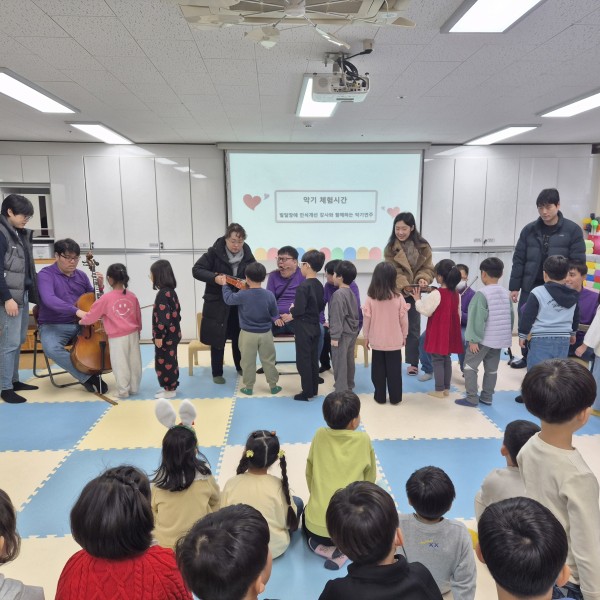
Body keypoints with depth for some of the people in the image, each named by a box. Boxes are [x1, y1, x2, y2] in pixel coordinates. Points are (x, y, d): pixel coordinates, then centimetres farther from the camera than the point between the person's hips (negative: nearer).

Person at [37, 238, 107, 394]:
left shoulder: (81, 275, 9)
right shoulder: (45, 275, -8)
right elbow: (49, 299, -28)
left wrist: (100, 287, -5)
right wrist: (76, 311, -40)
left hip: (80, 324, 4)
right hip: (53, 326, -4)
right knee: (51, 349, -35)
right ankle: (87, 377, -20)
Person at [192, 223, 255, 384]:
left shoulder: (247, 255, -5)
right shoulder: (215, 252, -14)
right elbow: (196, 270, -14)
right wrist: (215, 278, -30)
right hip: (217, 303, -3)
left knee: (239, 337, 16)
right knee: (218, 339, 5)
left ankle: (241, 367, 35)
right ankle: (217, 373, 19)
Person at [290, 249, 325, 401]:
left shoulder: (303, 286, -20)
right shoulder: (319, 285, 4)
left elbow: (299, 310, -23)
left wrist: (291, 309, -4)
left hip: (303, 328, -8)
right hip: (315, 326, 8)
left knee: (303, 361, 2)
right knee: (313, 359, 15)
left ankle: (307, 392, 8)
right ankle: (314, 389, 24)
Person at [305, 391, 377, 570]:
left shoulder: (320, 435, -3)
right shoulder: (363, 440, -7)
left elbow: (309, 474, 9)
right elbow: (369, 480, 6)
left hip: (316, 523, 2)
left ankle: (320, 544, 7)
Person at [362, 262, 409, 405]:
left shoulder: (370, 298, -10)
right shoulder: (398, 297, -10)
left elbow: (367, 319, -4)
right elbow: (404, 319, -3)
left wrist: (366, 336, 10)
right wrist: (404, 335, 12)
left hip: (376, 340, 0)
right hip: (394, 340, 0)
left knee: (378, 369, 12)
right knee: (394, 369, 10)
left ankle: (380, 397, 19)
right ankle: (395, 397, 17)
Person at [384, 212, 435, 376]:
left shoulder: (423, 247, -3)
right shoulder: (390, 247, -8)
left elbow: (428, 268, -4)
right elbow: (394, 272, -16)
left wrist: (423, 279, -27)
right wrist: (404, 286, -32)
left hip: (414, 293, 2)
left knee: (413, 328, 10)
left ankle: (413, 363, 19)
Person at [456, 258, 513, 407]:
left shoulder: (482, 294, -17)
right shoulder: (506, 294, 7)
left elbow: (478, 318, -20)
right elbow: (511, 317, 13)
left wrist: (473, 339, -17)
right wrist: (507, 335, 21)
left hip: (483, 339, -7)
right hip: (499, 338, 7)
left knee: (470, 365, 3)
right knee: (492, 369, 13)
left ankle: (472, 398, 2)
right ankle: (487, 397, 20)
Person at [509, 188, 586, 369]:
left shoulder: (573, 230, -5)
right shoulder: (529, 230, 2)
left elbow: (578, 263, -5)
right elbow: (518, 260, 4)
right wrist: (514, 286, 1)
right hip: (530, 287, 3)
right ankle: (528, 357, 30)